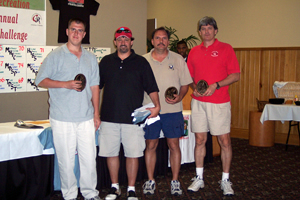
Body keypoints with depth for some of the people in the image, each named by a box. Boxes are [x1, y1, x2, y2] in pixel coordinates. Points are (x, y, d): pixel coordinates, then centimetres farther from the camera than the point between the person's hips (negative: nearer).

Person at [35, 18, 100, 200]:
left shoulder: (91, 58, 14)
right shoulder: (56, 56, 2)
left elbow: (95, 87, 15)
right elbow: (41, 81, -1)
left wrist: (96, 113, 11)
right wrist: (66, 84, -13)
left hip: (86, 118, 3)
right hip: (62, 119, -3)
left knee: (89, 158, 5)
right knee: (66, 159, 2)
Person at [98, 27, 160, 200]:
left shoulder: (141, 62, 6)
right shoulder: (106, 61, 11)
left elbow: (151, 87, 3)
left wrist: (157, 105, -12)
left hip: (133, 117, -2)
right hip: (109, 116, 2)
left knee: (133, 154, 2)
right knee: (111, 153, 7)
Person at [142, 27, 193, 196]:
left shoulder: (178, 59, 4)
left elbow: (185, 83, 6)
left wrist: (179, 97, -13)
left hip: (173, 110, 0)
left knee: (174, 145, 3)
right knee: (151, 146, 6)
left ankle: (175, 181, 16)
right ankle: (150, 181, 19)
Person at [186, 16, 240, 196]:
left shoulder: (226, 49, 0)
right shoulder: (194, 52, 11)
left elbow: (236, 75, -4)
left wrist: (216, 85, -16)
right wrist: (194, 88, -3)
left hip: (219, 102, -3)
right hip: (198, 102, 3)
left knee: (225, 141, 0)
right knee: (200, 140, 8)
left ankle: (226, 180, 13)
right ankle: (199, 178, 19)